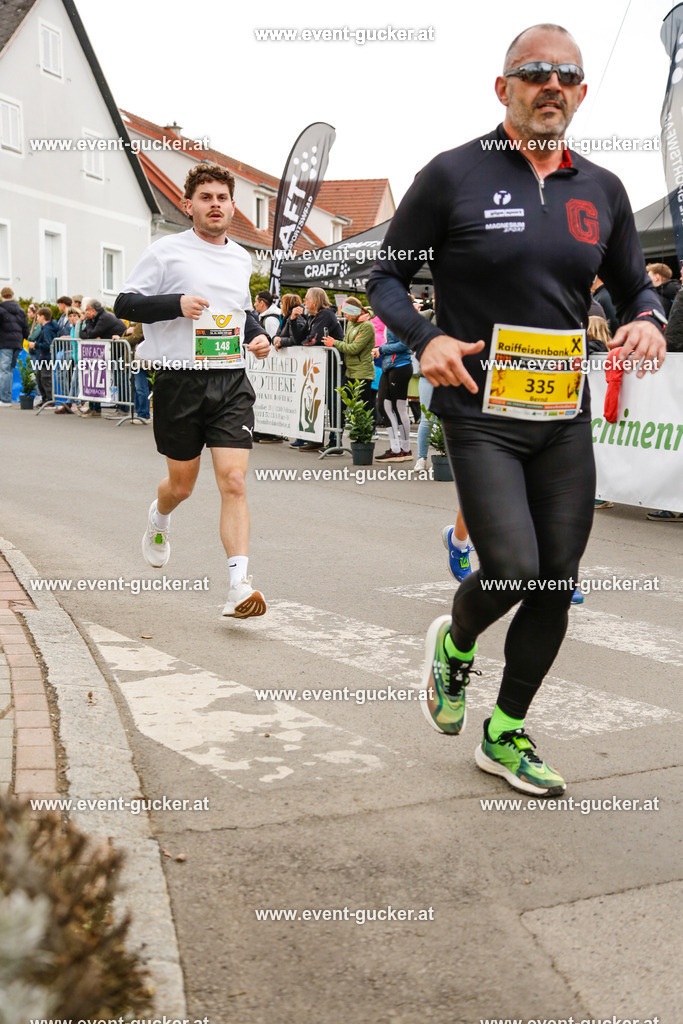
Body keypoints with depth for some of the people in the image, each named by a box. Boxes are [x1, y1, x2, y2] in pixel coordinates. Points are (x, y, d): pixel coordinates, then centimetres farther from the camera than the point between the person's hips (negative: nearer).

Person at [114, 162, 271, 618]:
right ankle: (159, 517, 49)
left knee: (234, 482, -11)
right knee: (182, 484, 12)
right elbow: (125, 304, -5)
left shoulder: (242, 257, 13)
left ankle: (240, 585, -14)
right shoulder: (167, 251, -2)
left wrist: (258, 334, 9)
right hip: (181, 380, -2)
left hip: (232, 381, 3)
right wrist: (177, 303, -18)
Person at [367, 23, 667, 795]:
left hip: (566, 419, 5)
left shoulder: (602, 190, 9)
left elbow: (634, 286, 19)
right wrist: (425, 338, -18)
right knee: (513, 568, -17)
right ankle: (454, 644, 20)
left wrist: (648, 320, -5)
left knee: (556, 585, 7)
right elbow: (385, 277, 1)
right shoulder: (453, 175, -4)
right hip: (480, 415, -5)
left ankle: (505, 737, 25)